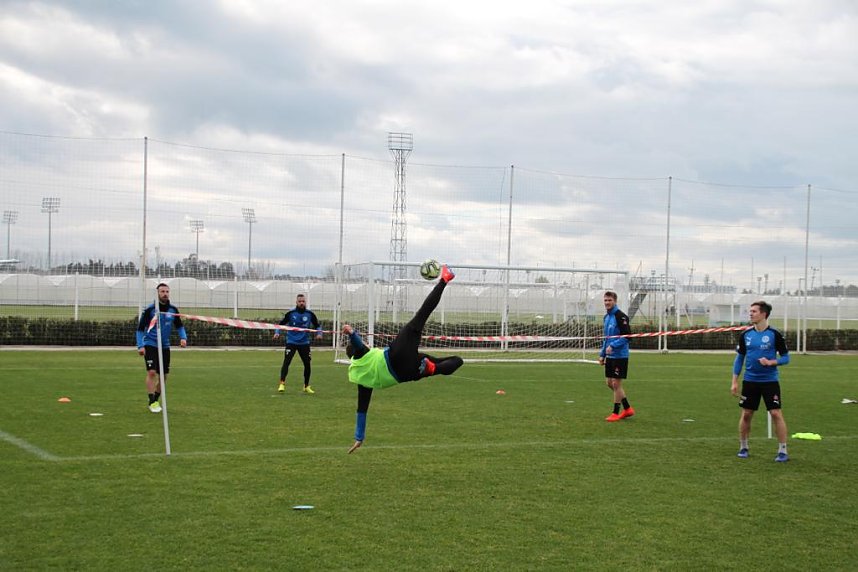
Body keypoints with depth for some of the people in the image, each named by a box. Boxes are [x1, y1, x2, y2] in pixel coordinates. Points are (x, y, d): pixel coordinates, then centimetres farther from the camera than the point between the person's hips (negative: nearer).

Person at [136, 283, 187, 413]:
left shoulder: (173, 310, 2)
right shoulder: (150, 309, -9)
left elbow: (179, 326, 15)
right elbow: (140, 329, -3)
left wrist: (183, 337, -4)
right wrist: (140, 346, -13)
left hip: (165, 346, 4)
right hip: (150, 345, -4)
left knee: (163, 375, 6)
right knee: (152, 372, -17)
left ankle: (156, 400, 24)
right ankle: (151, 402, -10)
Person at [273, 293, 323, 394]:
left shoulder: (310, 314, 0)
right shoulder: (290, 313, -4)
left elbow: (317, 325, 12)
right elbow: (281, 324, 6)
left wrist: (319, 333, -5)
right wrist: (277, 332, -10)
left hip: (304, 343, 2)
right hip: (291, 342, -2)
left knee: (307, 364, 4)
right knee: (286, 362, -16)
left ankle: (306, 386, 20)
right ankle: (282, 384, -14)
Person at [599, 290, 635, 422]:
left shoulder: (620, 316, -13)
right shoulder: (606, 317, 13)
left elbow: (627, 336, -19)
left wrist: (613, 346, -23)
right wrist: (602, 354, 18)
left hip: (620, 356, -9)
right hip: (610, 356, 9)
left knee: (616, 384, -3)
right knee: (609, 383, 11)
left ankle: (616, 413, 8)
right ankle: (627, 409, 23)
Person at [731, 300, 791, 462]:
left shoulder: (774, 334, -8)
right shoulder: (745, 335, 3)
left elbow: (786, 358, -2)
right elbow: (739, 358, 10)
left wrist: (771, 362, -21)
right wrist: (735, 382, 5)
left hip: (770, 381, -3)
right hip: (750, 380, 3)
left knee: (776, 413, -9)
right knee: (746, 414, 6)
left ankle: (782, 451, -1)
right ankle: (743, 448, 22)